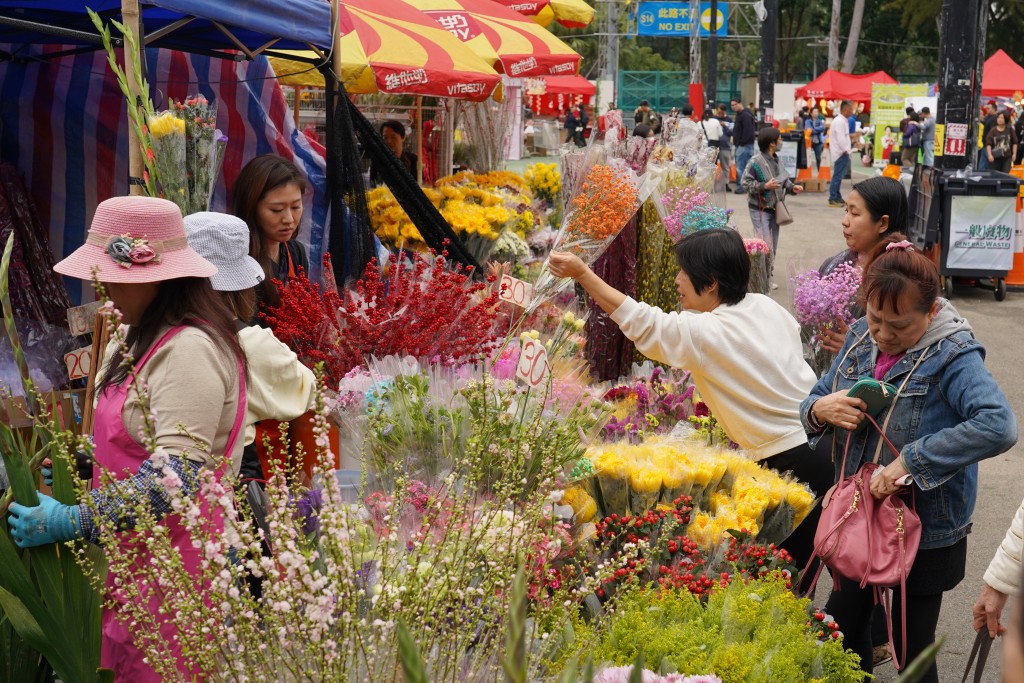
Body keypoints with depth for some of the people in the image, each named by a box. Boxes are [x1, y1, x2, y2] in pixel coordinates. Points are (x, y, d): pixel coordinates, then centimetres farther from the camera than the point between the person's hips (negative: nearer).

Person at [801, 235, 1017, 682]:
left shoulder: (952, 356, -20)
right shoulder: (860, 338, -2)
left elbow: (998, 426, -36)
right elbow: (810, 404, 6)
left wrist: (911, 461, -36)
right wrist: (820, 409, -18)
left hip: (925, 537, -6)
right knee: (841, 632, 20)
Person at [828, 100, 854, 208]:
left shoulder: (842, 120, 16)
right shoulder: (839, 121, -17)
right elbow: (840, 138, -22)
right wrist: (846, 150, -16)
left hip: (842, 153, 10)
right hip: (841, 153, -10)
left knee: (838, 176, 13)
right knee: (837, 176, -8)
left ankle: (837, 198, 19)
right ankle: (833, 199, -7)